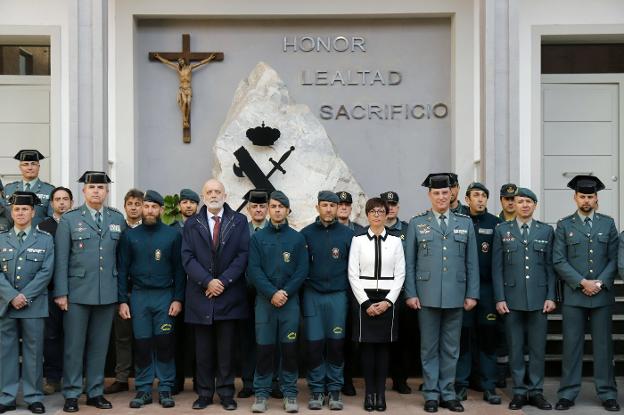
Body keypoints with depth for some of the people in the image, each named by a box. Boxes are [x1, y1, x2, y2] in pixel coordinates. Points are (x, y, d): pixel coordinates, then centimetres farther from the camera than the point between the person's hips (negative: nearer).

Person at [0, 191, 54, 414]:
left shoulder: (45, 239, 4)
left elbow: (45, 272, -3)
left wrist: (25, 296, -12)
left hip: (34, 305, -2)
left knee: (33, 351, 3)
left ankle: (34, 397, 12)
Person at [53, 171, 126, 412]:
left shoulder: (118, 219, 8)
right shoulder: (69, 219, 1)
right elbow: (61, 259, -2)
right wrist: (61, 292, -6)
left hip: (107, 293, 2)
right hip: (77, 292, -2)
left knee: (99, 345, 10)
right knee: (74, 345, 3)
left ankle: (95, 392, 20)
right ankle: (71, 394, 14)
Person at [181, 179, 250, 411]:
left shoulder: (239, 221, 6)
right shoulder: (191, 224, 9)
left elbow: (243, 255, -2)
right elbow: (188, 258, 0)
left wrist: (224, 281, -11)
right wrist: (207, 281, -12)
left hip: (229, 295, -1)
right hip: (200, 296, 1)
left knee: (226, 349, 4)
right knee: (203, 349, 7)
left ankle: (226, 393, 13)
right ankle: (204, 393, 16)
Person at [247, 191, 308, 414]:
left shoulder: (297, 238, 6)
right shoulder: (257, 237, 5)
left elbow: (302, 270, 1)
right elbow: (253, 270, -3)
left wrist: (285, 292, -11)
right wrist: (272, 293, -13)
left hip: (290, 300, 0)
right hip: (264, 299, 0)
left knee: (289, 347, 3)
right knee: (264, 347, 2)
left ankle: (289, 392, 12)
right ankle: (261, 393, 11)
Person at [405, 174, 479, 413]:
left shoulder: (465, 223, 8)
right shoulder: (417, 223, 3)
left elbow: (472, 262, 7)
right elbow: (409, 263, 2)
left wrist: (472, 294, 1)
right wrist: (410, 294, -4)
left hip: (456, 296, 1)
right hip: (427, 295, -1)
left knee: (451, 348, 9)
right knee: (429, 348, 6)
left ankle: (448, 394, 20)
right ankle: (431, 394, 16)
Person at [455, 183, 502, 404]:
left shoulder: (495, 223, 5)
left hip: (487, 287, 1)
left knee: (488, 336, 4)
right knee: (463, 336, 3)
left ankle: (489, 387, 13)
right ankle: (461, 385, 12)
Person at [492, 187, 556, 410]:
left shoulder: (546, 231, 8)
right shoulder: (502, 230, 5)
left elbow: (551, 266, 7)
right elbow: (497, 267, 2)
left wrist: (551, 297, -1)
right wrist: (499, 298, -3)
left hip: (539, 299, 1)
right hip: (512, 299, -1)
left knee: (538, 347, 5)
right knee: (515, 348, 5)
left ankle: (536, 391, 17)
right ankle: (519, 392, 15)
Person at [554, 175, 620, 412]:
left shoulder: (608, 223, 9)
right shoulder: (564, 225, 5)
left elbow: (614, 259, 5)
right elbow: (559, 261, -2)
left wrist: (600, 283, -9)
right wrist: (582, 282, -11)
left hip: (602, 294, 1)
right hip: (573, 295, -1)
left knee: (603, 345, 5)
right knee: (572, 345, 2)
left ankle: (607, 394, 14)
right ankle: (568, 394, 9)